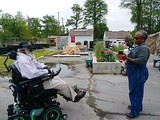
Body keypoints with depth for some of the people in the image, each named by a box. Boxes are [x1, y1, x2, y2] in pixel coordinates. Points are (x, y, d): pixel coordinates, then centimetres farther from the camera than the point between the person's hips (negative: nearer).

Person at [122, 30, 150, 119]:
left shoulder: (144, 48, -18)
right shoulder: (137, 47, 13)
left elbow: (140, 61, -28)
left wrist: (128, 58, -25)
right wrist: (127, 57, 9)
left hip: (138, 74, -10)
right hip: (134, 73, 10)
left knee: (135, 92, -2)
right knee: (136, 92, 21)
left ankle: (135, 112, 9)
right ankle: (138, 106, 37)